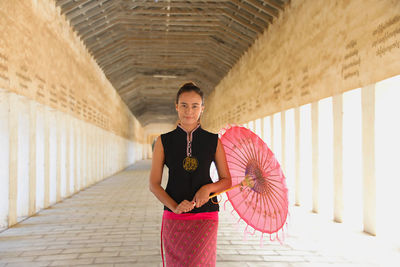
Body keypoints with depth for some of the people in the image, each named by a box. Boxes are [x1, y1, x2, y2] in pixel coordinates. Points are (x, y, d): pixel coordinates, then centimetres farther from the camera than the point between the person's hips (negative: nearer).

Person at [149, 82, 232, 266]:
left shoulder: (213, 141, 4)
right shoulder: (164, 141, 4)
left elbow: (227, 181, 10)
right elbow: (154, 184, 2)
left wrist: (208, 188, -11)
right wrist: (175, 207, -14)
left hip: (205, 218, -1)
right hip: (173, 218, 1)